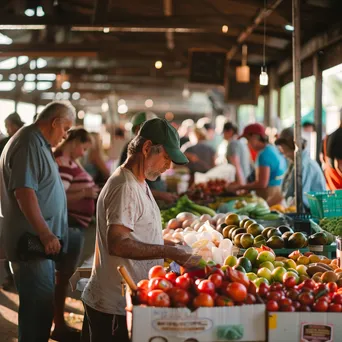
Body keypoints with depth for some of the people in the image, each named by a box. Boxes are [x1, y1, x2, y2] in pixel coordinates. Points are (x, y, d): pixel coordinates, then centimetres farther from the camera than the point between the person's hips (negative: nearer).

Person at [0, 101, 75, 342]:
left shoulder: (39, 143, 16)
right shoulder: (29, 145, -17)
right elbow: (24, 191, -25)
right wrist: (45, 233, -26)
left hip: (40, 239, 11)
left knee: (42, 301, 17)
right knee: (39, 304, -7)